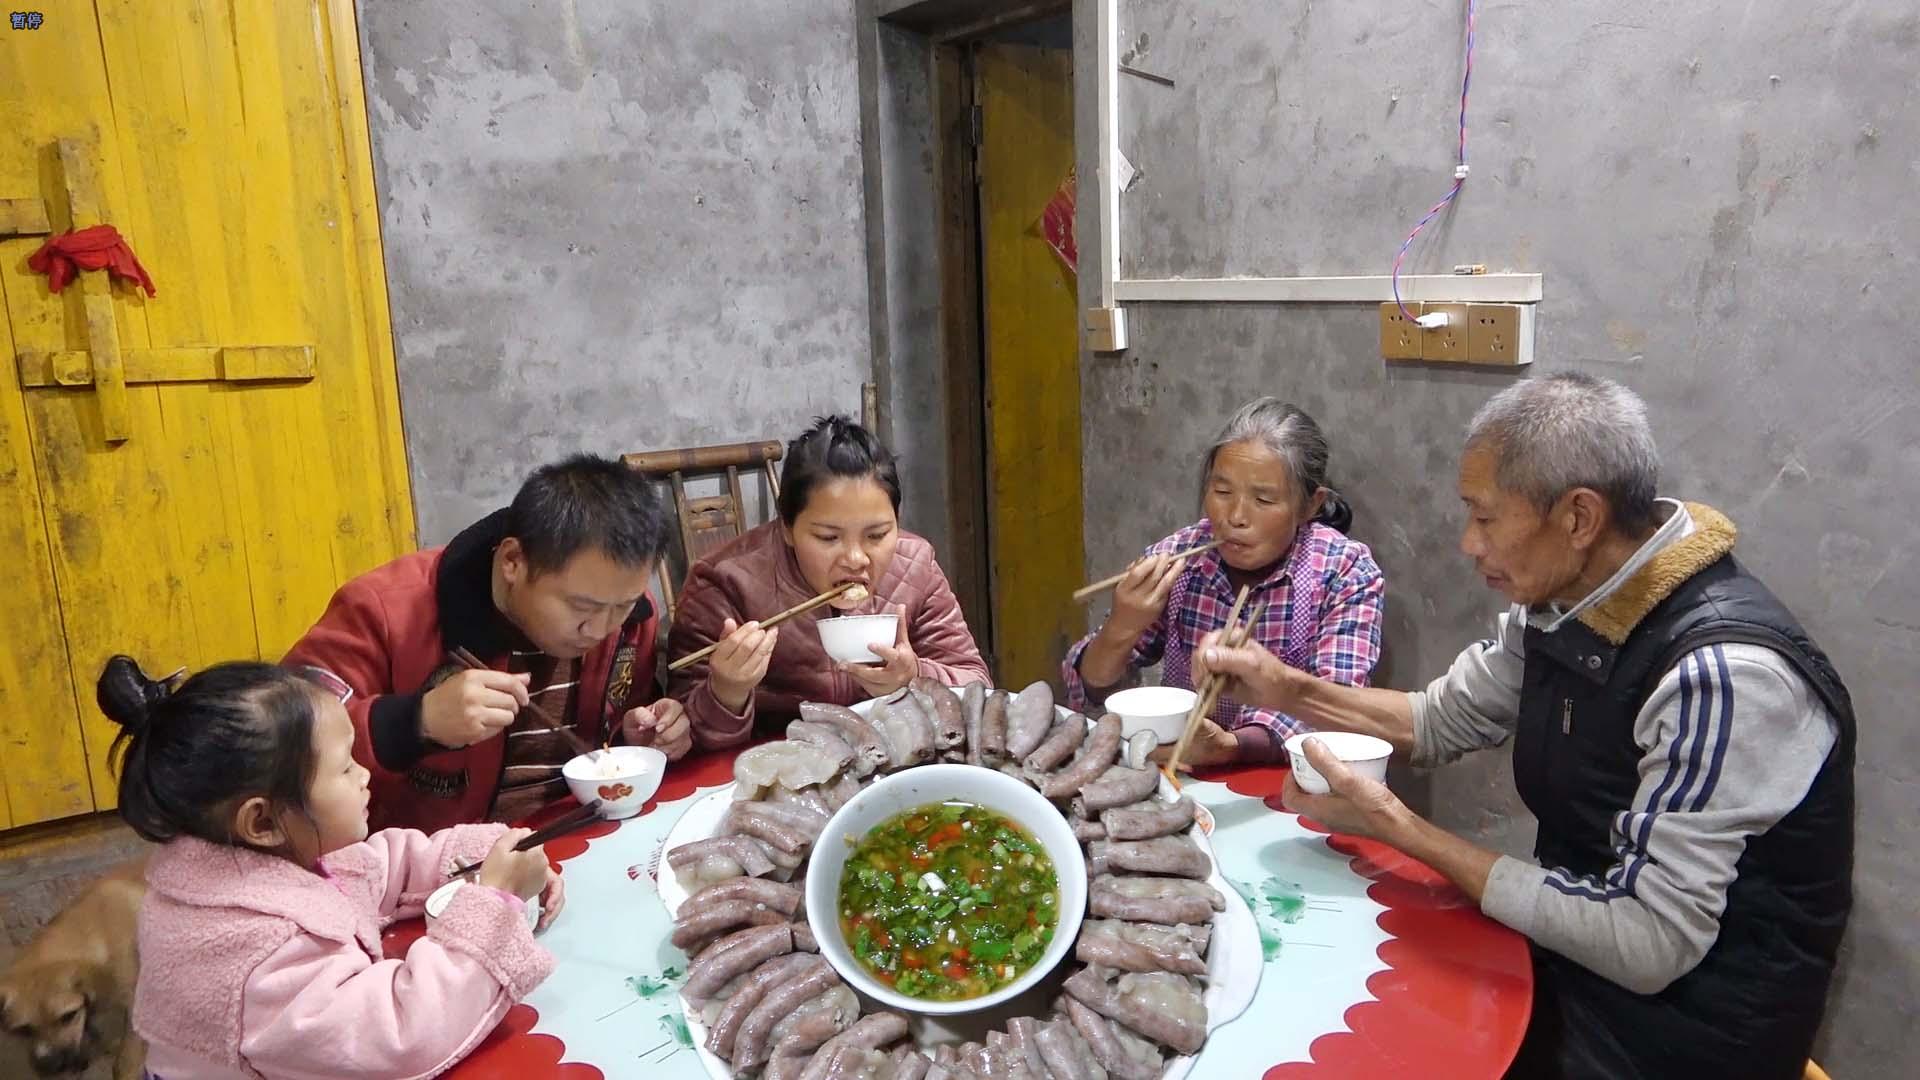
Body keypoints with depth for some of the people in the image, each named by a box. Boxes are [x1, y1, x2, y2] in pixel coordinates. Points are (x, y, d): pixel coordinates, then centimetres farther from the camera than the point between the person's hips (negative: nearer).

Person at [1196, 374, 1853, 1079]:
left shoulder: (1721, 675, -29)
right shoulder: (1561, 605, -2)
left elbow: (1648, 945, -28)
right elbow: (1442, 719, 13)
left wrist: (1399, 829, -24)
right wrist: (1289, 689, -1)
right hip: (1567, 953, 7)